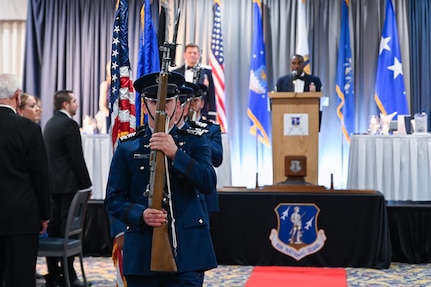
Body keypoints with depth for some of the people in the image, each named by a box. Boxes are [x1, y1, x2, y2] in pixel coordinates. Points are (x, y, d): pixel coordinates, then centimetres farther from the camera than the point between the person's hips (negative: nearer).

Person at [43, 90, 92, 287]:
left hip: (53, 184, 9)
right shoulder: (70, 124, -13)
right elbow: (77, 158, -15)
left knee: (54, 227, 10)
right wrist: (86, 184, -9)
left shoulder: (50, 123, 14)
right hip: (68, 184, -9)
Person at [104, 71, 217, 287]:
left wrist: (175, 153, -21)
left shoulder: (194, 141, 7)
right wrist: (141, 214, -16)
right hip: (142, 252, 1)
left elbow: (208, 182, -9)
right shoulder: (127, 147, 6)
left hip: (187, 250, 0)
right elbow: (113, 199, 4)